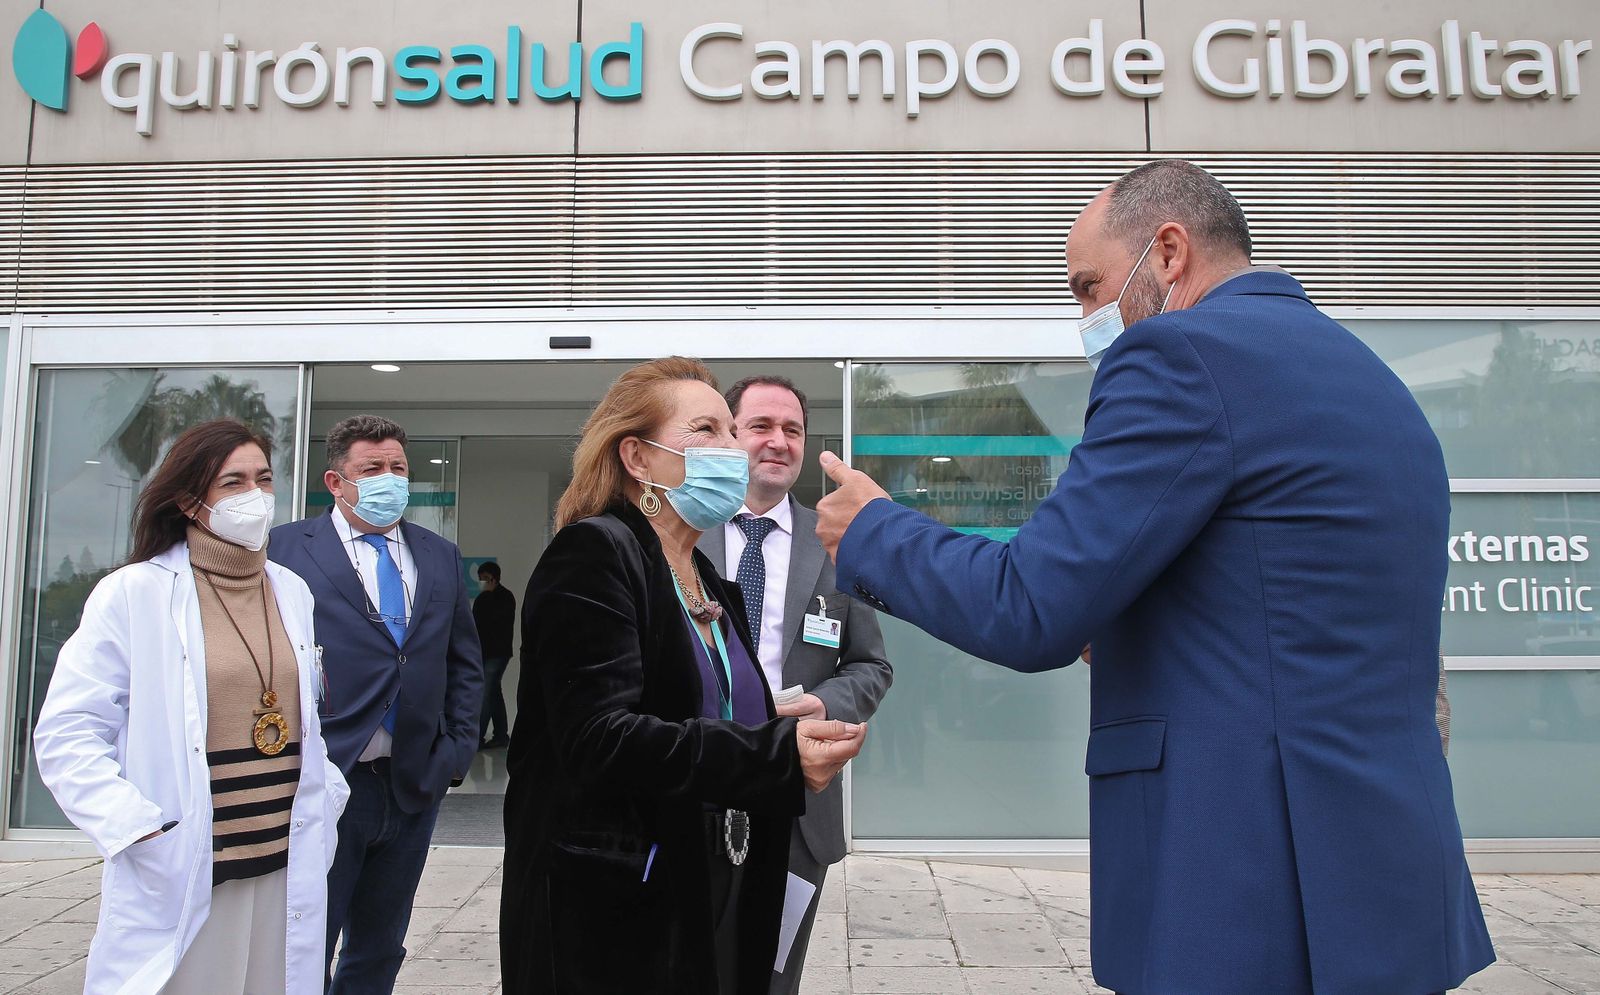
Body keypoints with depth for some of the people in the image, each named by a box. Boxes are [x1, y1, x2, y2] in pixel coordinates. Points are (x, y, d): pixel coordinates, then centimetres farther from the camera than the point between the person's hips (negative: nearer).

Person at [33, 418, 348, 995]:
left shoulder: (292, 592, 9)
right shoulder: (133, 593, -6)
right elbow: (65, 735, -6)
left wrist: (326, 795, 7)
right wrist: (139, 829, -15)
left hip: (289, 868, 4)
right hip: (178, 878, -4)